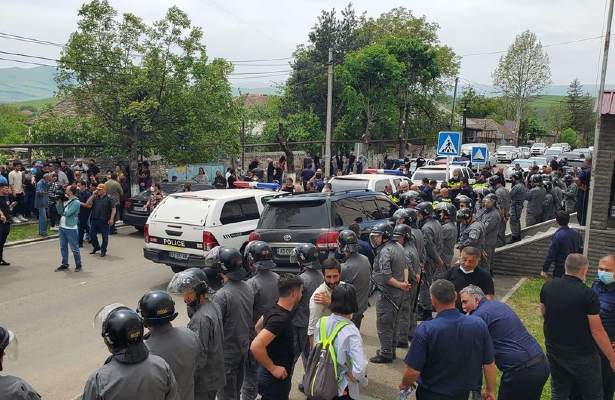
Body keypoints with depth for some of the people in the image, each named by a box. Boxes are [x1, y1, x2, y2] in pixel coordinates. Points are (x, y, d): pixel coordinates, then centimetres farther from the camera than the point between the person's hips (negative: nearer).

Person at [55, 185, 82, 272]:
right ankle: (64, 264, 25)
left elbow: (67, 213, -21)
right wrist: (59, 202, 0)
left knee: (74, 248, 1)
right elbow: (59, 211, 9)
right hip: (62, 227, 8)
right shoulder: (65, 200, 10)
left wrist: (62, 211, -5)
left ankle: (78, 265, 12)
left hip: (71, 228, -8)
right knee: (63, 247, 14)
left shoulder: (76, 202, -14)